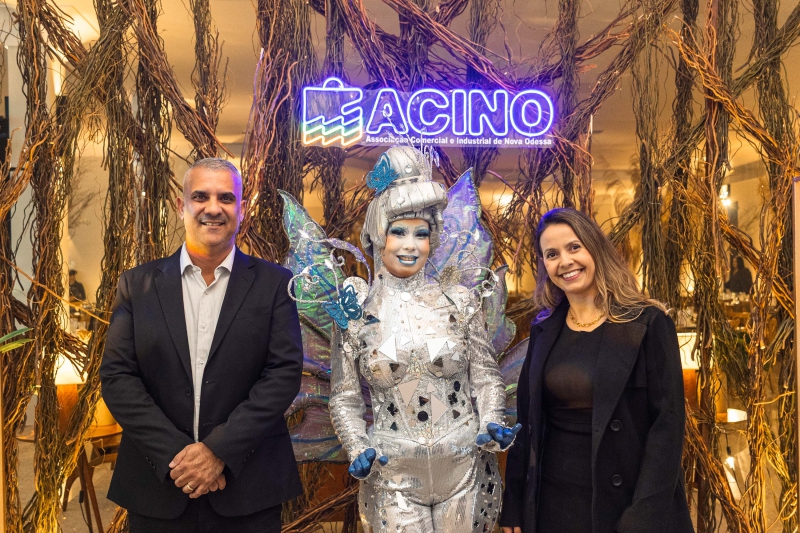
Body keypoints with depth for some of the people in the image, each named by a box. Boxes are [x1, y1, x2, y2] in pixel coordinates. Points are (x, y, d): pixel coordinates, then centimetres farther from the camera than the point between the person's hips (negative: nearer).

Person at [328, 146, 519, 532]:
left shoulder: (460, 301, -2)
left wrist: (492, 426, -12)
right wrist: (358, 449, -12)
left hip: (464, 467, 1)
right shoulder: (354, 315, -3)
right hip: (393, 477, -1)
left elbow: (485, 375, 4)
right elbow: (344, 398, 2)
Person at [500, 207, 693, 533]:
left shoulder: (648, 324, -10)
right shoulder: (544, 330, 3)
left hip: (624, 502, -4)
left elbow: (667, 422, -12)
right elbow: (525, 421, 6)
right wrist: (513, 506, 3)